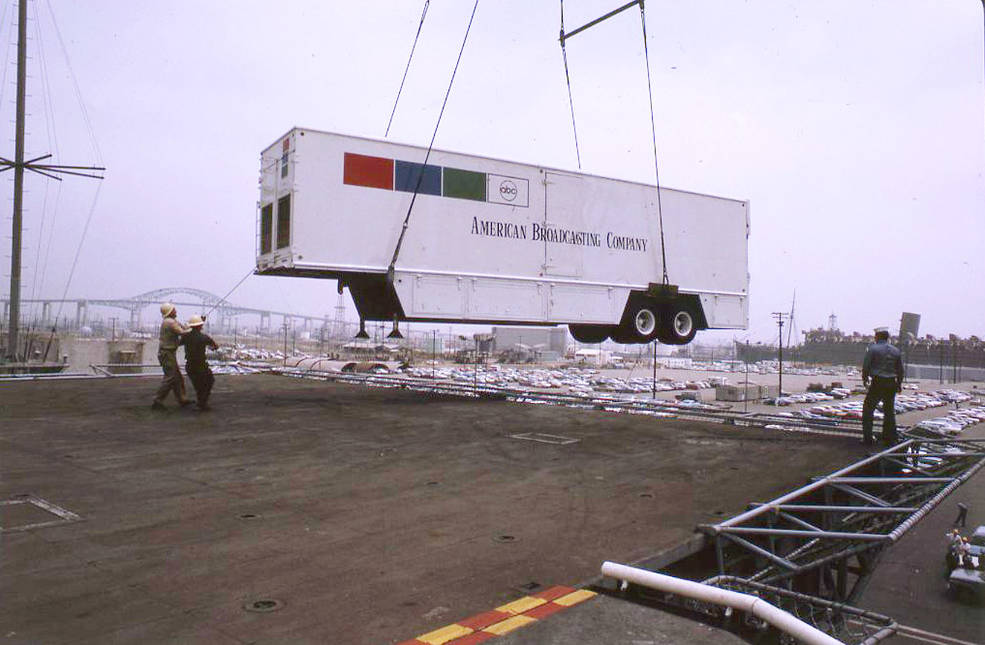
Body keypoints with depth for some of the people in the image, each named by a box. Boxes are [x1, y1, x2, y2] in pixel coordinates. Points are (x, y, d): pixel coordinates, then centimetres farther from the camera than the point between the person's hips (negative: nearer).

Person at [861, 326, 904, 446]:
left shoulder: (873, 349, -7)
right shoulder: (896, 351, 8)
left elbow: (865, 366, -7)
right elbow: (900, 370, 12)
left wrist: (865, 379, 10)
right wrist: (899, 383, 24)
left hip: (877, 383, -5)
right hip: (891, 384, 5)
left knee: (868, 410, 5)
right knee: (890, 411, 13)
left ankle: (867, 438, 2)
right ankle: (891, 439, 16)